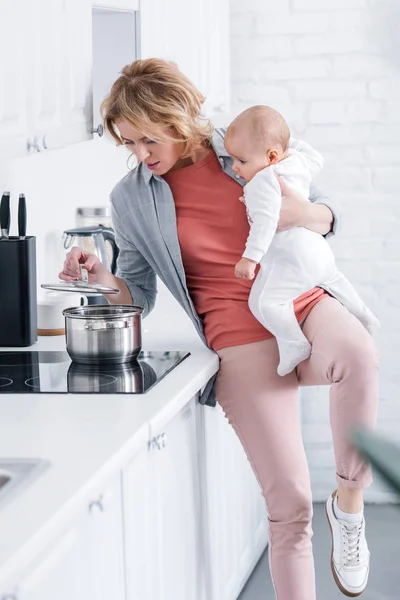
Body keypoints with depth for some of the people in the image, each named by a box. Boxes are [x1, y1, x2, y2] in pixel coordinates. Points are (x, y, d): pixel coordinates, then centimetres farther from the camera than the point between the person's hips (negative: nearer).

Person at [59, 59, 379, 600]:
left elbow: (326, 214, 15)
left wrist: (307, 214, -9)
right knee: (289, 503, -11)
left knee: (355, 351, -37)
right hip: (242, 336, 0)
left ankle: (350, 500, -15)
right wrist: (101, 279, -10)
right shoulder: (132, 199, 5)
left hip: (304, 303, 1)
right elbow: (138, 294, 11)